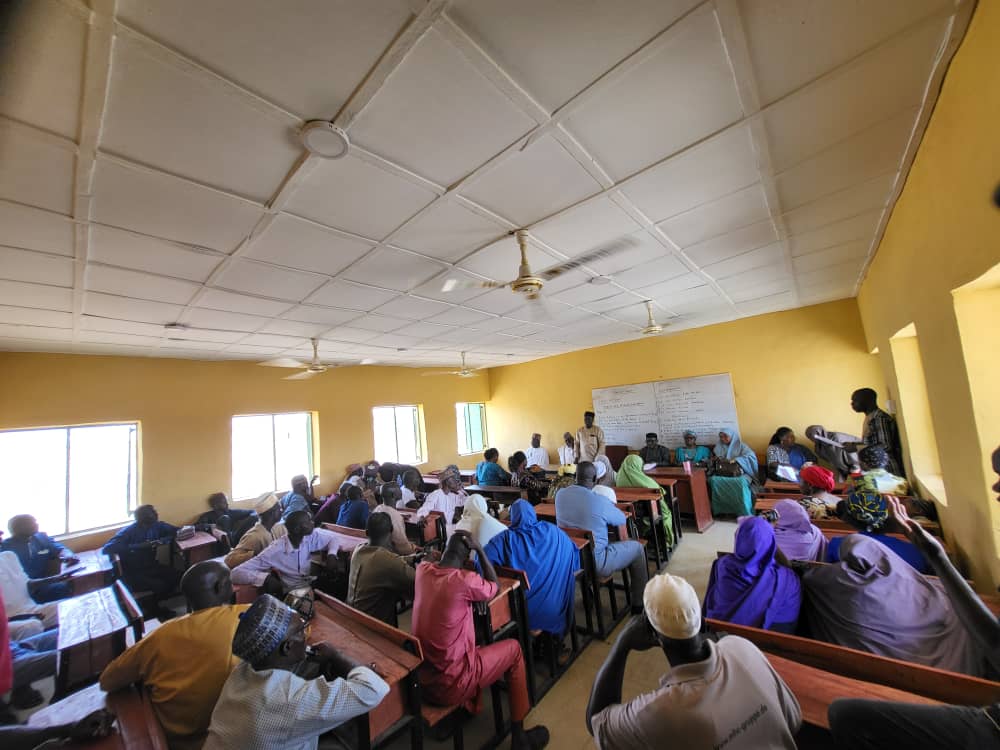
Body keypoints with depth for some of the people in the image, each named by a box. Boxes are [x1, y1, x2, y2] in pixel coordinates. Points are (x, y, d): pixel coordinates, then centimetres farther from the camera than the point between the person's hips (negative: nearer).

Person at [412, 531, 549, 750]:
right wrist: (479, 549, -6)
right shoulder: (465, 580, -24)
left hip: (419, 676, 6)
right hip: (448, 685, -6)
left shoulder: (422, 570, -6)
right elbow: (494, 588, -2)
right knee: (513, 648, 13)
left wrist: (452, 543, 10)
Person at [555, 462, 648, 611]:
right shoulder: (599, 501, -24)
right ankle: (638, 602, 28)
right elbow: (622, 520, -4)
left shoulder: (560, 494, -9)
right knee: (637, 548, 13)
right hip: (594, 562, -5)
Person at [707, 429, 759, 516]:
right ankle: (721, 510, -26)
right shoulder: (719, 447, 17)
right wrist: (714, 460, -4)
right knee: (713, 479, -32)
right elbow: (712, 465, 20)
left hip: (740, 472, -3)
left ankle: (745, 514, -29)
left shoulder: (741, 446, 7)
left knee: (741, 482, -39)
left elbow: (752, 456, -12)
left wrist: (736, 459, -26)